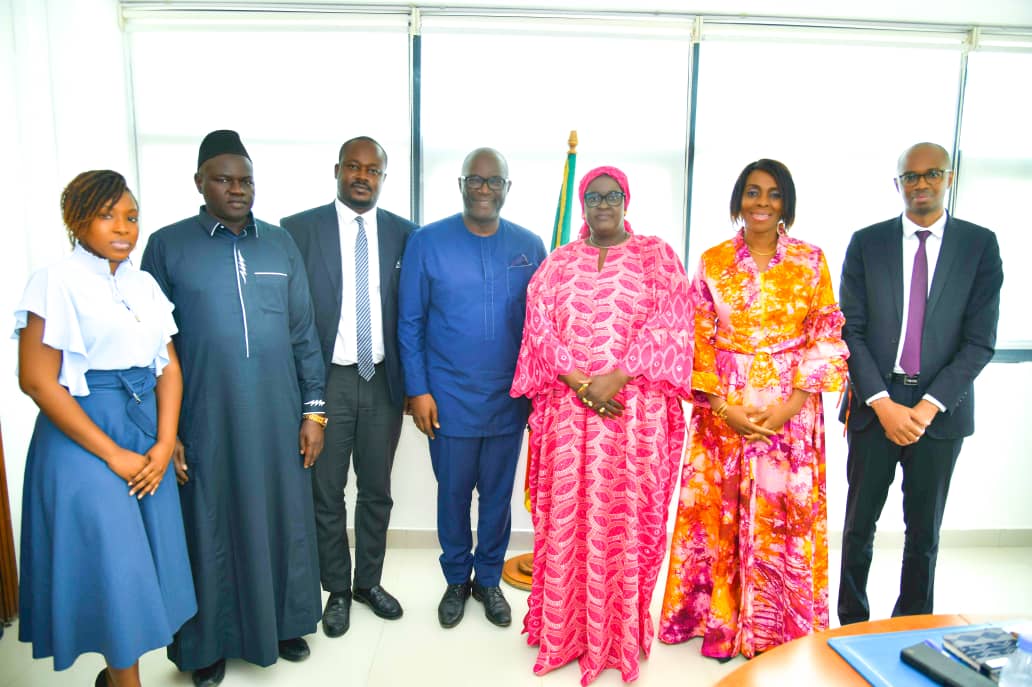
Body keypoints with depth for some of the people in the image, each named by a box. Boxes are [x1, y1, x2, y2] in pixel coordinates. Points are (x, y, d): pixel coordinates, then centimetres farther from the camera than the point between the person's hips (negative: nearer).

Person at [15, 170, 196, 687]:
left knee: (145, 561, 11)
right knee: (112, 564, 1)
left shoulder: (145, 284, 9)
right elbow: (37, 380, -13)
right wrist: (113, 454, -14)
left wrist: (164, 443, -6)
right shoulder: (55, 283, -8)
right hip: (83, 436, -5)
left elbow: (168, 366, 7)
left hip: (147, 430, 6)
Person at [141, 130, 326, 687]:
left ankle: (283, 623, 35)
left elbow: (303, 331, 6)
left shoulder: (280, 243, 5)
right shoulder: (167, 246, -1)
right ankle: (210, 641, 33)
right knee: (212, 527, 11)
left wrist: (313, 409, 3)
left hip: (278, 418, 2)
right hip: (205, 420, -2)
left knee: (283, 519, 13)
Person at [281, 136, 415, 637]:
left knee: (376, 490, 15)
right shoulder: (298, 229, -3)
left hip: (383, 380, 2)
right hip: (326, 380, -2)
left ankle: (369, 581, 35)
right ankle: (337, 590, 30)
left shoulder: (403, 233, 3)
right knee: (326, 494, 10)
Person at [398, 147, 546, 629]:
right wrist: (417, 390, -6)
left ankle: (488, 579, 36)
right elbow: (410, 322, -3)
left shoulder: (530, 247, 1)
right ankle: (456, 579, 36)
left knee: (498, 494, 15)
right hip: (449, 400, -1)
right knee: (453, 494, 13)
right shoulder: (427, 242, -4)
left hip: (509, 400, 2)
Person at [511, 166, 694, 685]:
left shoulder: (657, 256, 4)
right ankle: (565, 628, 24)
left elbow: (667, 327, -6)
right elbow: (540, 329, 2)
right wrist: (580, 384, -11)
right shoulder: (557, 263, 11)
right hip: (568, 409, 2)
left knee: (626, 517, 4)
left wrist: (615, 378, -15)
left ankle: (621, 632, 22)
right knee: (566, 515, 7)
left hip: (636, 410, -2)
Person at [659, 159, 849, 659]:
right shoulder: (713, 262, 3)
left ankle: (774, 627, 26)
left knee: (784, 517, 6)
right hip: (723, 411, 0)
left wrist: (791, 404, -11)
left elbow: (826, 337, 0)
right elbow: (699, 341, 0)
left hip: (790, 412, 0)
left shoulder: (811, 261, 3)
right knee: (720, 515, 6)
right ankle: (719, 619, 24)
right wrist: (723, 406, -10)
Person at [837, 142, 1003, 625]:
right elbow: (851, 331, -3)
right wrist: (883, 404, -11)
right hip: (874, 404, 0)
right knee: (859, 525, 10)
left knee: (924, 530, 13)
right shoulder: (867, 242, 2)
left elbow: (980, 341, -3)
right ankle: (852, 625, 27)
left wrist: (929, 405, -13)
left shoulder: (980, 245, 1)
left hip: (940, 409, 0)